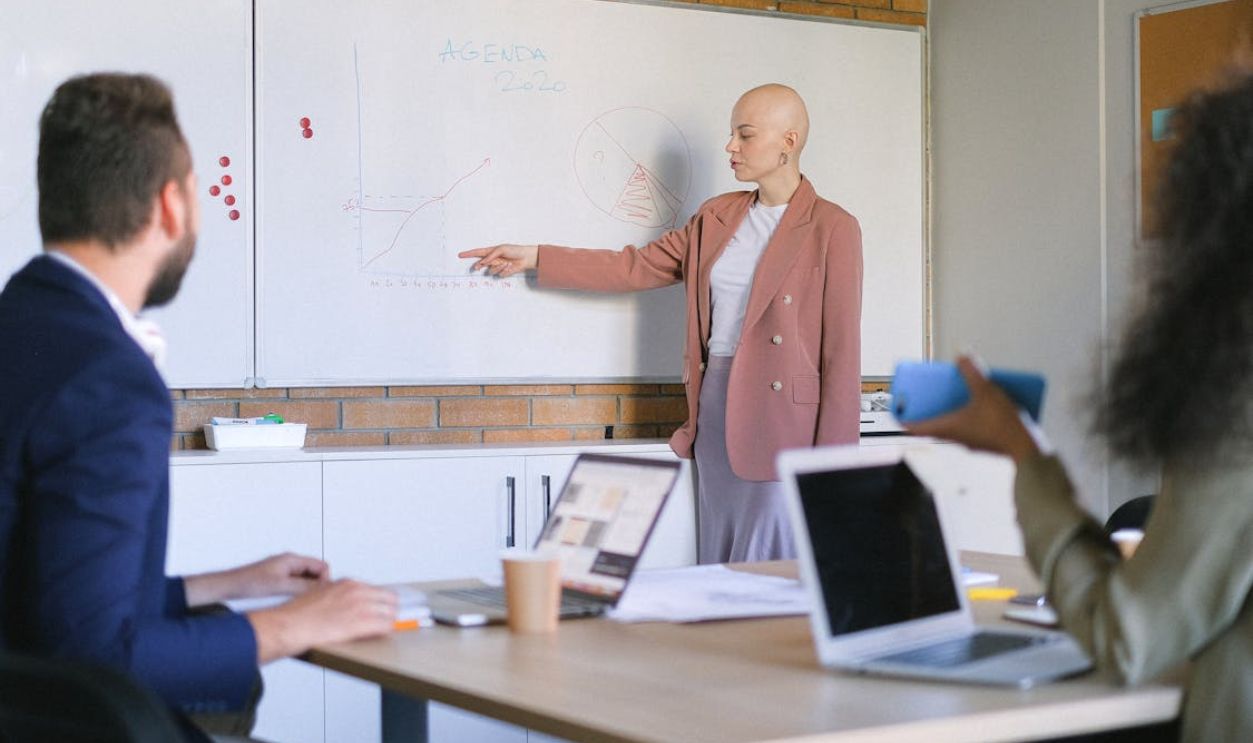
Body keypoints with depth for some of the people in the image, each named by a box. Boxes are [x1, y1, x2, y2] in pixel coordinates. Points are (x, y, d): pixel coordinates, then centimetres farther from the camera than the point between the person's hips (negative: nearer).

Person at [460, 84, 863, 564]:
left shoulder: (832, 228, -5)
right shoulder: (717, 217, 14)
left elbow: (841, 349, -7)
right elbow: (638, 267, 17)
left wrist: (832, 460, -10)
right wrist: (535, 257, 13)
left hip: (786, 423, -6)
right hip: (716, 411, 6)